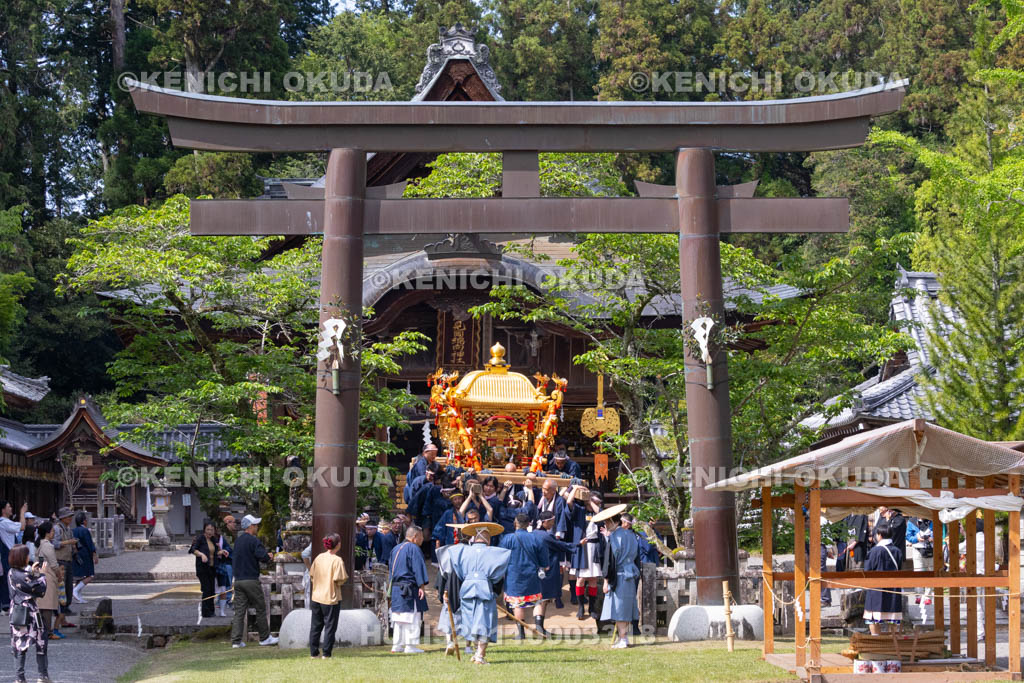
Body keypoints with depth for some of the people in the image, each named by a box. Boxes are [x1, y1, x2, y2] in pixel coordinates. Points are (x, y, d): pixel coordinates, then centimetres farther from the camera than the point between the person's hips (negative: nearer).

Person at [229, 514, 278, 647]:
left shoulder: (238, 541, 14)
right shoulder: (253, 540, -12)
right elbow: (263, 556, -23)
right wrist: (268, 556, 2)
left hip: (238, 580, 7)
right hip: (251, 580, -7)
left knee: (239, 611, 5)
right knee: (260, 608, 6)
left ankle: (236, 640, 0)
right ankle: (264, 637, 13)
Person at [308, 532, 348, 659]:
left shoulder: (319, 558, 3)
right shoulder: (337, 560, -15)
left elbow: (312, 576, 8)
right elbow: (339, 580, -18)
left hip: (316, 597, 6)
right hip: (331, 598, -6)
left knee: (315, 626, 13)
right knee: (330, 626, 4)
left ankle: (314, 652, 18)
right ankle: (326, 653, 4)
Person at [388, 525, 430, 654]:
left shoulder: (396, 549, 15)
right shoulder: (414, 549, -10)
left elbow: (390, 569, 20)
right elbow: (418, 568, -16)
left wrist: (392, 585, 23)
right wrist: (422, 586, -17)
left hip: (396, 588, 8)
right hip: (410, 588, -8)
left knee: (398, 618, 11)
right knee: (412, 619, -5)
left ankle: (397, 645, 12)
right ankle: (411, 646, -6)